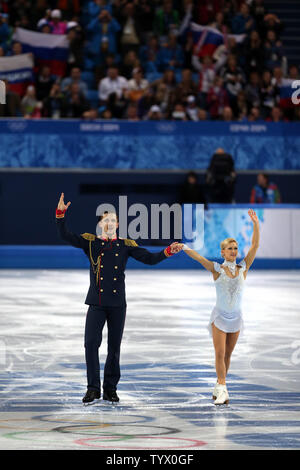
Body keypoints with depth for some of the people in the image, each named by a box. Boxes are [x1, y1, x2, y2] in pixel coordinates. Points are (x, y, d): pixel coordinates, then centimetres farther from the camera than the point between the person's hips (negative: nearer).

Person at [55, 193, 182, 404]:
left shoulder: (126, 245, 7)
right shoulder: (90, 242, 5)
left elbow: (149, 258, 4)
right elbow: (66, 236, -3)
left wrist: (168, 251, -10)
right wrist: (61, 213, -15)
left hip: (118, 303, 1)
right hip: (96, 303, -1)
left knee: (114, 346, 5)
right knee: (91, 343, -10)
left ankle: (110, 389, 15)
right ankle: (93, 388, -1)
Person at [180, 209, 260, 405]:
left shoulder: (243, 269, 3)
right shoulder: (217, 269, -3)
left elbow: (255, 246, -2)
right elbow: (197, 257, -14)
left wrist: (256, 225, -10)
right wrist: (183, 246, -29)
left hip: (236, 318, 3)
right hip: (220, 317, -3)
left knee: (228, 354, 8)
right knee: (220, 353, -10)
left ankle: (219, 387, 18)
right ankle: (222, 389, -11)